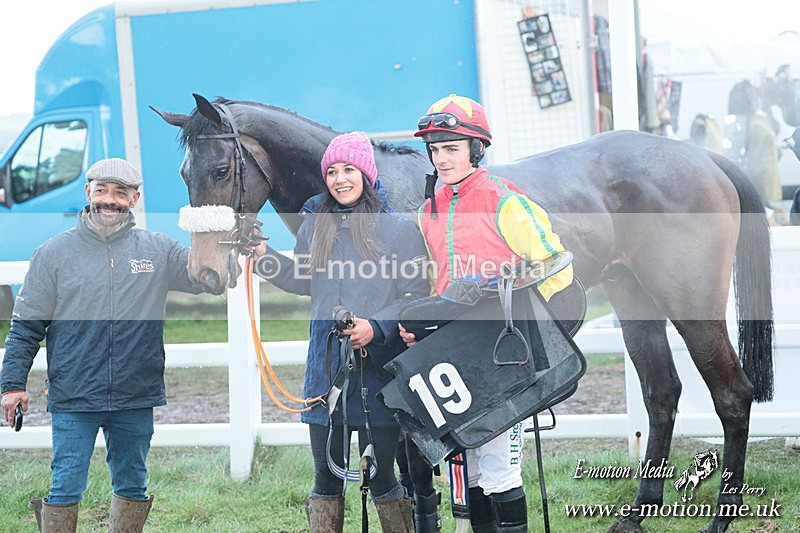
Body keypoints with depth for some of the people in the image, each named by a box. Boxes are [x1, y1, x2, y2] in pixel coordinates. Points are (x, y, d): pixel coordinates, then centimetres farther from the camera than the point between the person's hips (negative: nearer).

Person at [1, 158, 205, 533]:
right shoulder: (54, 253, 3)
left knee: (132, 486, 12)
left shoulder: (159, 250, 6)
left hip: (136, 397, 2)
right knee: (65, 487, -2)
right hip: (73, 399, -2)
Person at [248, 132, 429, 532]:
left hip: (378, 367, -4)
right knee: (326, 478, 8)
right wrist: (261, 253, 7)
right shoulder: (315, 225, 10)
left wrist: (376, 326, -20)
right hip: (325, 367, 4)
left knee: (380, 479, 2)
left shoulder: (399, 229, -3)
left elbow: (418, 296, -6)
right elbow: (300, 281, 22)